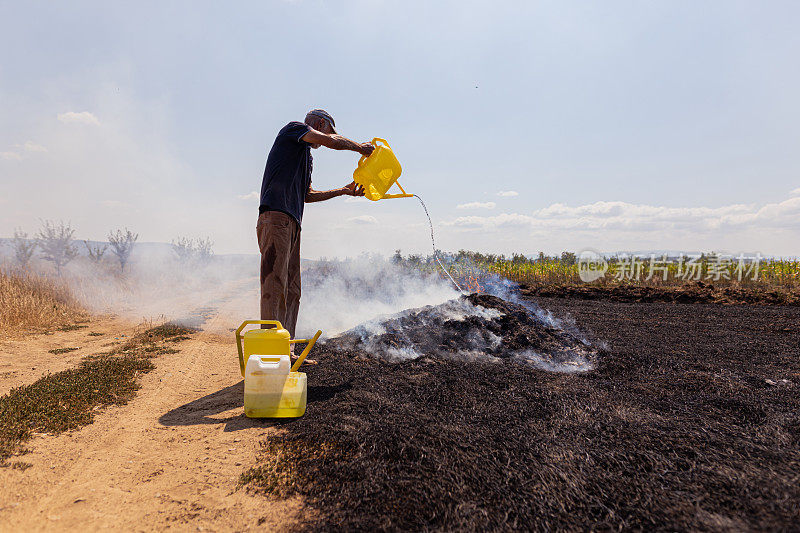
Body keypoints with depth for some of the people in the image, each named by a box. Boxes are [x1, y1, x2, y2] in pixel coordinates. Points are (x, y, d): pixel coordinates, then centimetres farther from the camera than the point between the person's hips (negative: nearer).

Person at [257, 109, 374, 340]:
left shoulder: (306, 156, 32)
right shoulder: (294, 128, 8)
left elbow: (308, 195, 31)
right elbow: (332, 142, -8)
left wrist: (344, 190, 31)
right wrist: (358, 147, 9)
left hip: (292, 224, 9)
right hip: (276, 217, -9)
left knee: (292, 291, 5)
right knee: (275, 285, -15)